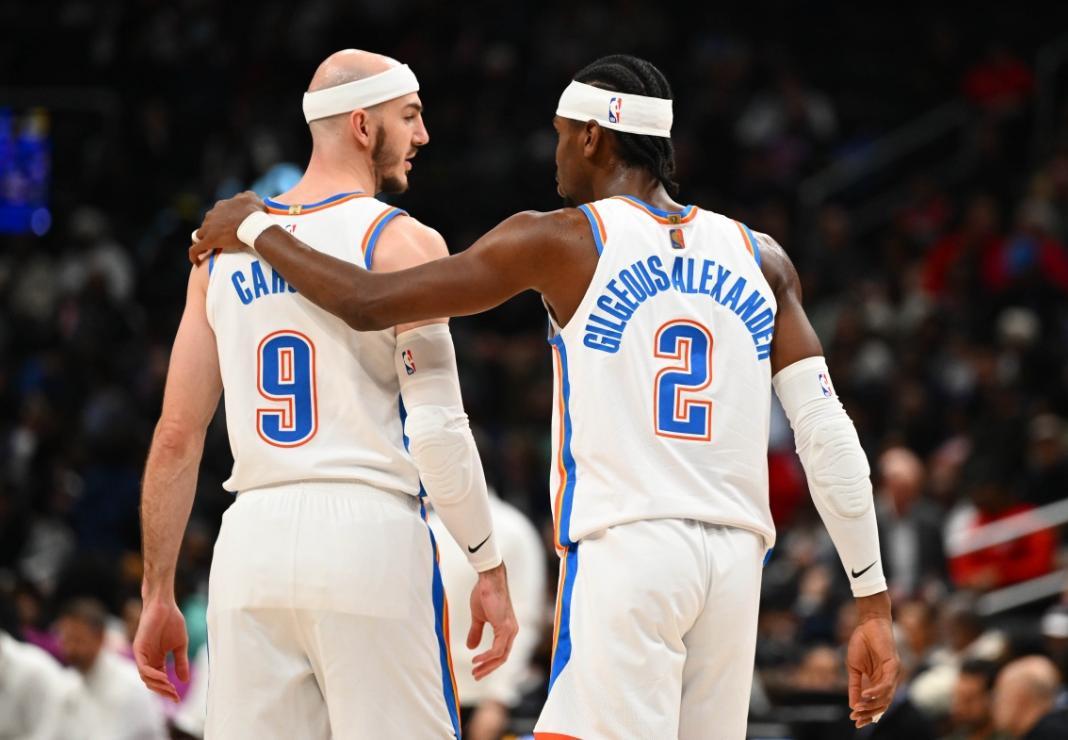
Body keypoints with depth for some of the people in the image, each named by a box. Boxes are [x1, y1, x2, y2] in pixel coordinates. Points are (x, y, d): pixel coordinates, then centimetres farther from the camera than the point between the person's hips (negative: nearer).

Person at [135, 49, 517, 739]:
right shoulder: (403, 241, -2)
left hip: (253, 538, 5)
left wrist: (159, 595, 15)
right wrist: (491, 568, -3)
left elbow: (177, 437, 11)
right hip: (369, 528, -5)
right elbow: (438, 427, -10)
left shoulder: (225, 251, 13)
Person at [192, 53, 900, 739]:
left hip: (624, 551, -5)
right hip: (735, 558, 5)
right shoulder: (760, 258, 13)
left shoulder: (560, 241, 1)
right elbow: (830, 435, 7)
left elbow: (368, 302, 1)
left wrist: (255, 229, 18)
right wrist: (874, 603, 10)